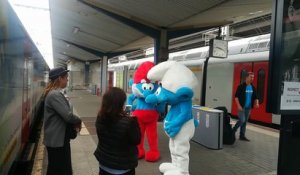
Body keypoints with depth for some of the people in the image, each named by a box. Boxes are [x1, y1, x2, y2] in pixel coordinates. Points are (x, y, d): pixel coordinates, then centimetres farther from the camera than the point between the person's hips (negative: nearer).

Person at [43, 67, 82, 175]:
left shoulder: (53, 93, 9)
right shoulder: (55, 95, -24)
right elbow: (68, 116, -28)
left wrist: (74, 122, 3)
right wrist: (78, 121, -9)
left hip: (57, 138, 10)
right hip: (56, 139, -10)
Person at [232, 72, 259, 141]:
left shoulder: (253, 87, 8)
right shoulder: (241, 86, -8)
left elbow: (255, 97, 13)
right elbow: (236, 97, -10)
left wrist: (256, 103, -7)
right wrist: (238, 105, -18)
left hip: (248, 107, 6)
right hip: (242, 107, -6)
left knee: (245, 122, 10)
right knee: (242, 120, -12)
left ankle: (242, 136, 19)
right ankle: (233, 131, 9)